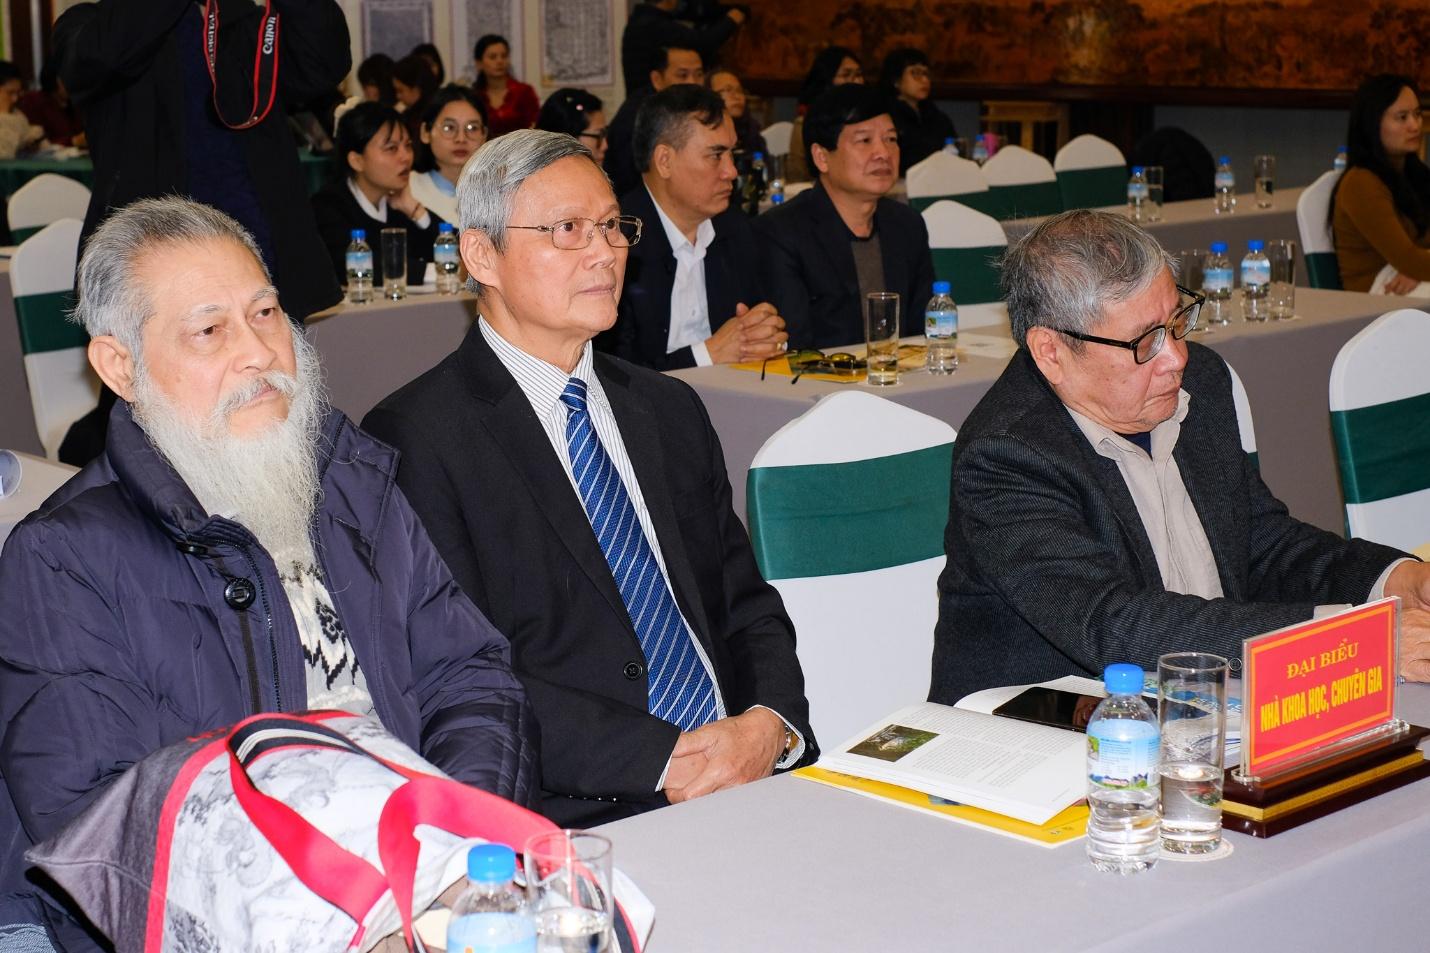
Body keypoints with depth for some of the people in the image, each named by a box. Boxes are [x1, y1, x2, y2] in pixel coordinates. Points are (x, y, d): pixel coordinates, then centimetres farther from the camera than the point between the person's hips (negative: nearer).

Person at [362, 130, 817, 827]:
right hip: (576, 817, -6)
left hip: (751, 774, 6)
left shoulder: (670, 410, 19)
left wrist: (770, 724, -5)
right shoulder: (417, 438, -4)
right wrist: (662, 758, -17)